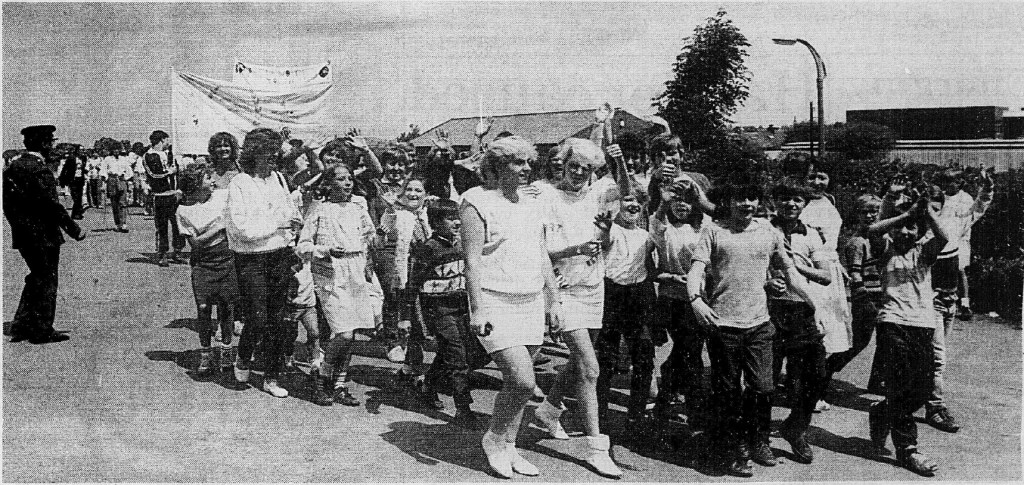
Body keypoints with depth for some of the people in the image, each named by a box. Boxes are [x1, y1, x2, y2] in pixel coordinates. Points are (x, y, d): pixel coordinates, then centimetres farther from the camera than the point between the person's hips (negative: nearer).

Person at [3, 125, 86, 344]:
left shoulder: (13, 164, 9)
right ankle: (42, 331, 9)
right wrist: (73, 229, -15)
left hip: (21, 233, 9)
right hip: (43, 234, -9)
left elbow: (7, 202, 14)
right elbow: (52, 204, -21)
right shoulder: (40, 169, -18)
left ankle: (20, 326, 20)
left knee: (36, 277, 20)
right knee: (46, 281, 2)